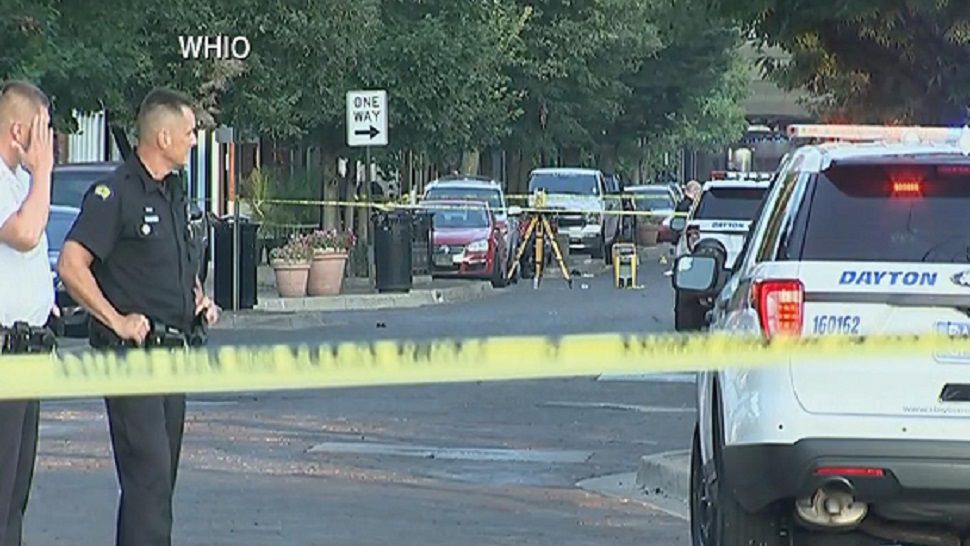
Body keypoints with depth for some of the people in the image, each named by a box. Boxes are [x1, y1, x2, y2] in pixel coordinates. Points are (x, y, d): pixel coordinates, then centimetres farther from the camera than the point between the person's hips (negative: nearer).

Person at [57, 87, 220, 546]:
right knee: (148, 472, -14)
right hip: (133, 353, -9)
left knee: (162, 474, 11)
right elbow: (71, 266, -19)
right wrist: (118, 321, -18)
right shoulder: (115, 194, -12)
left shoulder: (174, 194, 16)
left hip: (175, 351, 9)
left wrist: (201, 299, 13)